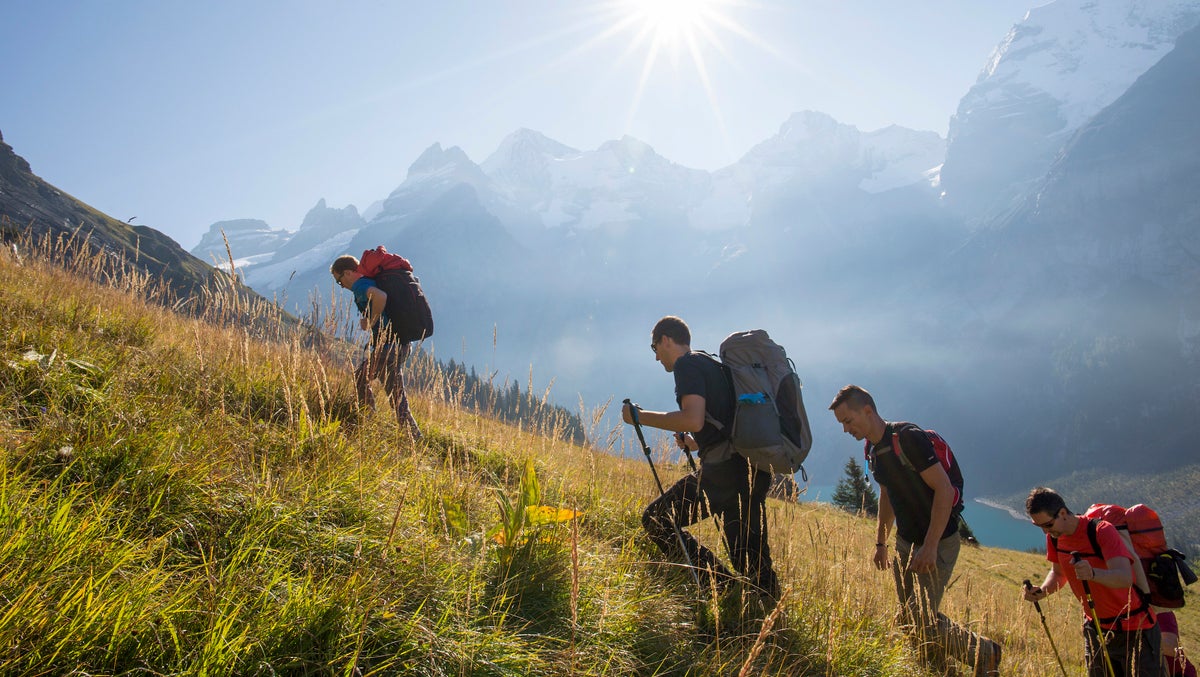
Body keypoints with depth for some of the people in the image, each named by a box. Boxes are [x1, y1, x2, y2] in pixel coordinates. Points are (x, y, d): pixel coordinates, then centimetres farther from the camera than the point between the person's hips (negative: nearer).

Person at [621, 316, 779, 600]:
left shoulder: (688, 364, -3)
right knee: (751, 559, 13)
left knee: (656, 519, -1)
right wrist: (696, 443, 35)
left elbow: (693, 419, -19)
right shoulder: (714, 364, 26)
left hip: (725, 470, -9)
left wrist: (641, 417, -9)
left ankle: (720, 586, -7)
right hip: (754, 470, 9)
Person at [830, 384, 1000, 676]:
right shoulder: (873, 450, 5)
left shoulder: (908, 438, -22)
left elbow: (944, 488, -24)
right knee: (908, 617, 11)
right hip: (905, 542, 9)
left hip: (938, 543, -9)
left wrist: (930, 547, -26)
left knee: (922, 619, -9)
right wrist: (881, 542, 20)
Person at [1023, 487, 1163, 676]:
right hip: (1095, 627, 7)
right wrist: (1042, 590, -8)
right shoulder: (1054, 537, -4)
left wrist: (1093, 574, -57)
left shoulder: (1102, 531, -25)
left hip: (1134, 630, -6)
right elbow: (1058, 572, 12)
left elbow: (1125, 577, -38)